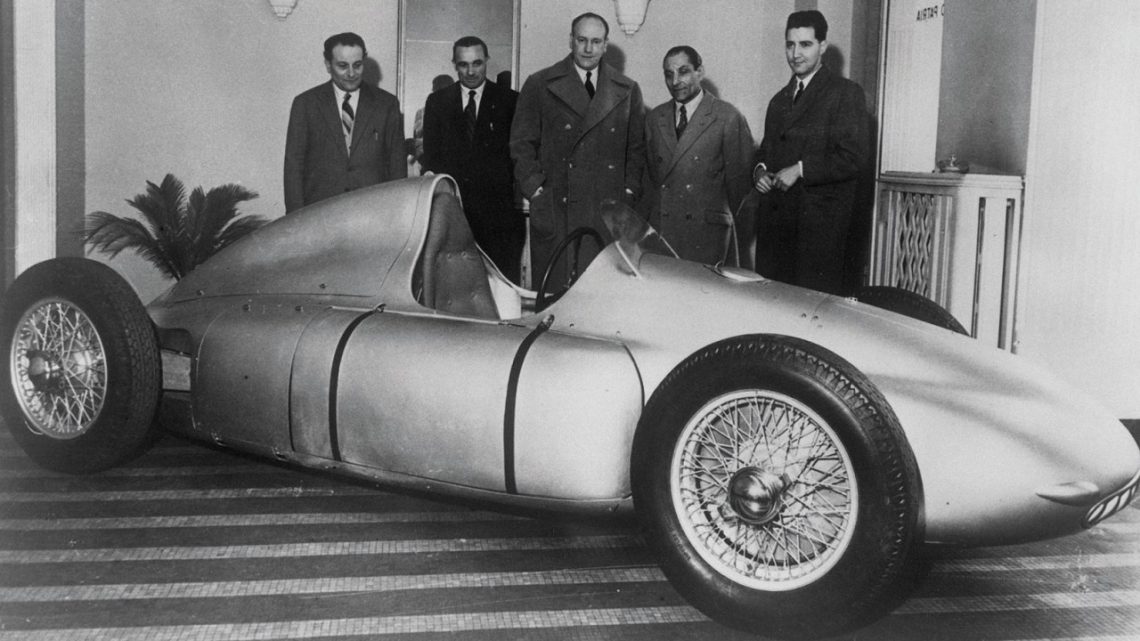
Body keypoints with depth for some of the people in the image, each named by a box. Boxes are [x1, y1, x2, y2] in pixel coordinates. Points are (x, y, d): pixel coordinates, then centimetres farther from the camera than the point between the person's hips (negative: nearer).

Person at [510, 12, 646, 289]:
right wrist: (536, 191, -5)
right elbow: (522, 144, 5)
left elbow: (637, 148, 15)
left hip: (610, 212, 2)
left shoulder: (628, 90, 12)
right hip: (555, 211, -1)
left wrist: (629, 191, 3)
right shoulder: (539, 85, 6)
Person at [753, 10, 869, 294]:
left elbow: (853, 157, -10)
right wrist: (760, 170, 4)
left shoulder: (846, 93, -2)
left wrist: (800, 169, -14)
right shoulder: (779, 100, 20)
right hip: (774, 221, 6)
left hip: (820, 224, -6)